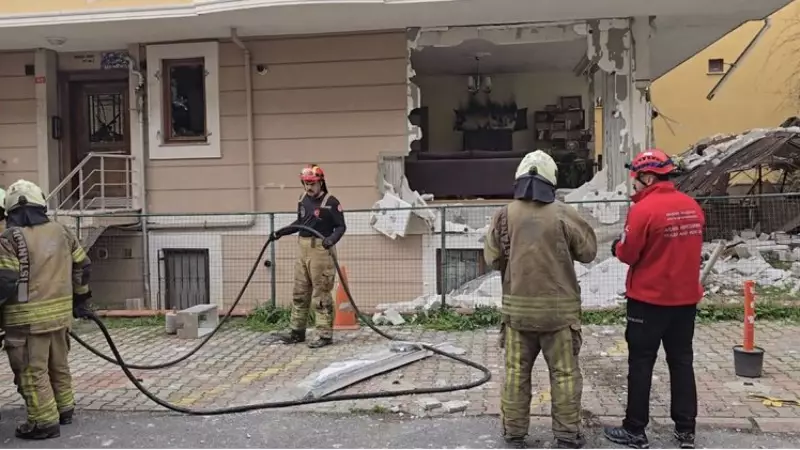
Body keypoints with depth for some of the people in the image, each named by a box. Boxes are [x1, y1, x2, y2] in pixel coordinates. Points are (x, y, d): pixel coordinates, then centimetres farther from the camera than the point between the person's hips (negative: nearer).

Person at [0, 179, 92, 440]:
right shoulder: (61, 232, 7)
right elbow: (82, 266, 14)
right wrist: (81, 299, 25)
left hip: (27, 318, -7)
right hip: (60, 313, 7)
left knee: (32, 372, 3)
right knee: (58, 365, 20)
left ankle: (44, 422, 6)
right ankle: (64, 409, 32)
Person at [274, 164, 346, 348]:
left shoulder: (331, 202, -11)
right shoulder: (303, 200, 10)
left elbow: (341, 226, -11)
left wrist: (332, 239, -28)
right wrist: (281, 232, 18)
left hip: (321, 250, -8)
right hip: (303, 250, 8)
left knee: (321, 294, -4)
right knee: (299, 293, 13)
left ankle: (325, 335, 3)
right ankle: (297, 331, 23)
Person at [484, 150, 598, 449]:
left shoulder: (504, 215, -5)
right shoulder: (563, 214, -9)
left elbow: (492, 259, 2)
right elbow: (588, 251, 1)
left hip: (517, 306, 2)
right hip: (559, 307, -2)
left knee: (516, 371, 12)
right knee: (565, 373, 9)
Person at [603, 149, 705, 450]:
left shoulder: (644, 209, -18)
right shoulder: (692, 207, 3)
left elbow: (628, 254, -14)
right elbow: (687, 248, 13)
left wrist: (618, 246, 6)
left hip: (649, 299, -6)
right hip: (686, 297, 6)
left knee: (641, 364, 4)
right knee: (681, 362, 15)